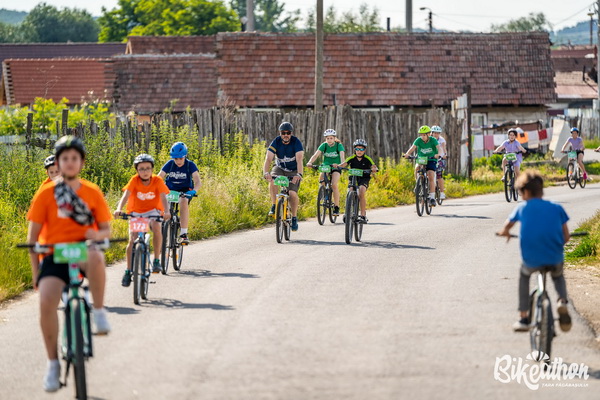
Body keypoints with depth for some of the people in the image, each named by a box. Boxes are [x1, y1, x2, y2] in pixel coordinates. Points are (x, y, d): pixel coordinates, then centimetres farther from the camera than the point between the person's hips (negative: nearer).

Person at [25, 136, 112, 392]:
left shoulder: (93, 193, 6)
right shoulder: (45, 194, 2)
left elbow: (106, 229, 10)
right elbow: (32, 236, 4)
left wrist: (97, 235, -15)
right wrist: (35, 272, -3)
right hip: (54, 255, 0)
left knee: (96, 256, -40)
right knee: (46, 301, -26)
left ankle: (99, 311, -19)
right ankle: (53, 363, -9)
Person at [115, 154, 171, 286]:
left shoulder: (157, 181, -14)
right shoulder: (134, 180, -15)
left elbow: (163, 197, -24)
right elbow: (126, 195, -27)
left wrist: (166, 211, -44)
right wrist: (119, 209, -45)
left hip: (152, 211, -1)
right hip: (136, 212, 1)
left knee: (156, 226, -33)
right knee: (132, 240, -14)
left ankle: (156, 260, -21)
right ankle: (128, 271, 2)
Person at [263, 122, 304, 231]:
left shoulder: (296, 142, -21)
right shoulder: (276, 142, -17)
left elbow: (299, 160, -33)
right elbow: (268, 159, -27)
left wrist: (299, 175, -50)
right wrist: (265, 172, -46)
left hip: (293, 171, -1)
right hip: (279, 168, 1)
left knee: (292, 193, -18)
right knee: (272, 181, -31)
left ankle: (294, 218, 3)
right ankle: (274, 206, -17)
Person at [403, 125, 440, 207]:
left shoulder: (433, 140, -15)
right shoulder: (418, 140, -11)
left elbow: (438, 147, -29)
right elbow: (412, 147, -24)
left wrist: (438, 154, -51)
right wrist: (407, 154, -44)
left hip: (431, 160, -2)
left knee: (431, 177, -17)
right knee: (417, 168, -31)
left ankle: (432, 198, -13)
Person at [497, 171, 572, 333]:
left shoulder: (523, 208, 7)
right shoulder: (557, 208, 6)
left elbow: (508, 224, 26)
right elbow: (566, 236, 5)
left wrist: (505, 232, 50)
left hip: (532, 260, -1)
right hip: (555, 259, 1)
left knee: (524, 275, 32)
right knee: (558, 275, 35)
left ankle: (523, 318, 26)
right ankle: (562, 300, 5)